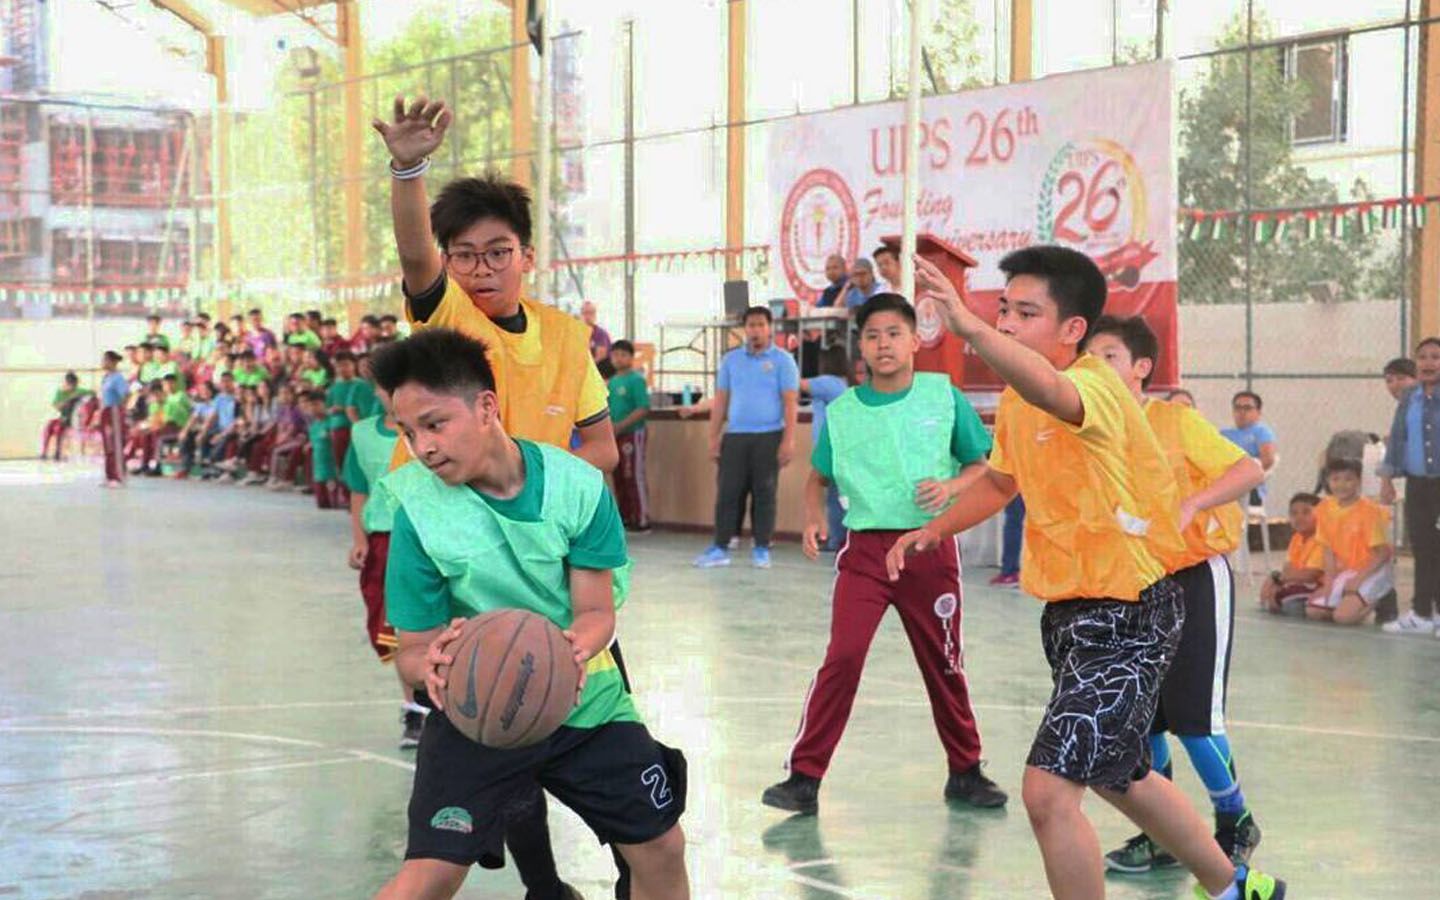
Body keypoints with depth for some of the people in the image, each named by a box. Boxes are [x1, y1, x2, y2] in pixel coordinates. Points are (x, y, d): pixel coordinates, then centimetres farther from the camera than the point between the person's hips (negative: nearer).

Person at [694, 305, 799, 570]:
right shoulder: (731, 359, 12)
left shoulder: (782, 360, 1)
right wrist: (714, 436, 6)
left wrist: (789, 440, -12)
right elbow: (720, 400, 13)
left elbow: (790, 402, -3)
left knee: (764, 493, 2)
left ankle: (762, 548, 9)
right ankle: (720, 548, 3)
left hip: (768, 436, -3)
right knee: (728, 491, 0)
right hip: (735, 436, 3)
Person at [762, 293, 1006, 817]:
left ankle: (965, 773, 29)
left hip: (931, 546, 0)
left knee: (943, 664, 11)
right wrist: (814, 519, -3)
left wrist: (950, 486, -13)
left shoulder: (944, 396, 0)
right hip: (865, 549, 0)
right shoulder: (842, 411, 3)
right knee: (843, 657, -12)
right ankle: (804, 777, -6)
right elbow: (819, 477, 16)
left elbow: (980, 465, 7)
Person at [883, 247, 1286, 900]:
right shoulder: (1014, 402, 5)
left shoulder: (1099, 388, -22)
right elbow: (1000, 481, 25)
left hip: (1128, 614, -10)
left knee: (1049, 790, -17)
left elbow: (1051, 390, -48)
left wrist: (967, 324, -60)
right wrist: (935, 529, 11)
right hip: (1069, 612, 10)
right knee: (1119, 776, 26)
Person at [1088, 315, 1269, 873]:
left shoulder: (1175, 420, -12)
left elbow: (1249, 470, -17)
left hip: (1193, 580, -6)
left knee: (1194, 718, -8)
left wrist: (1191, 504, -30)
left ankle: (1236, 826, 15)